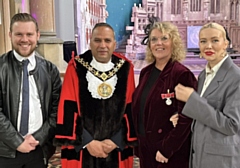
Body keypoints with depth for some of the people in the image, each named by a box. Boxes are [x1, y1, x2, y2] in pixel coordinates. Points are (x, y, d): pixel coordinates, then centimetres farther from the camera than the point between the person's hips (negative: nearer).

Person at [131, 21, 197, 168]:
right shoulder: (146, 72, 6)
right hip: (145, 148, 6)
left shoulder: (182, 75, -14)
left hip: (171, 153, -6)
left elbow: (186, 118, -18)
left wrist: (166, 149, -18)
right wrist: (137, 142, 10)